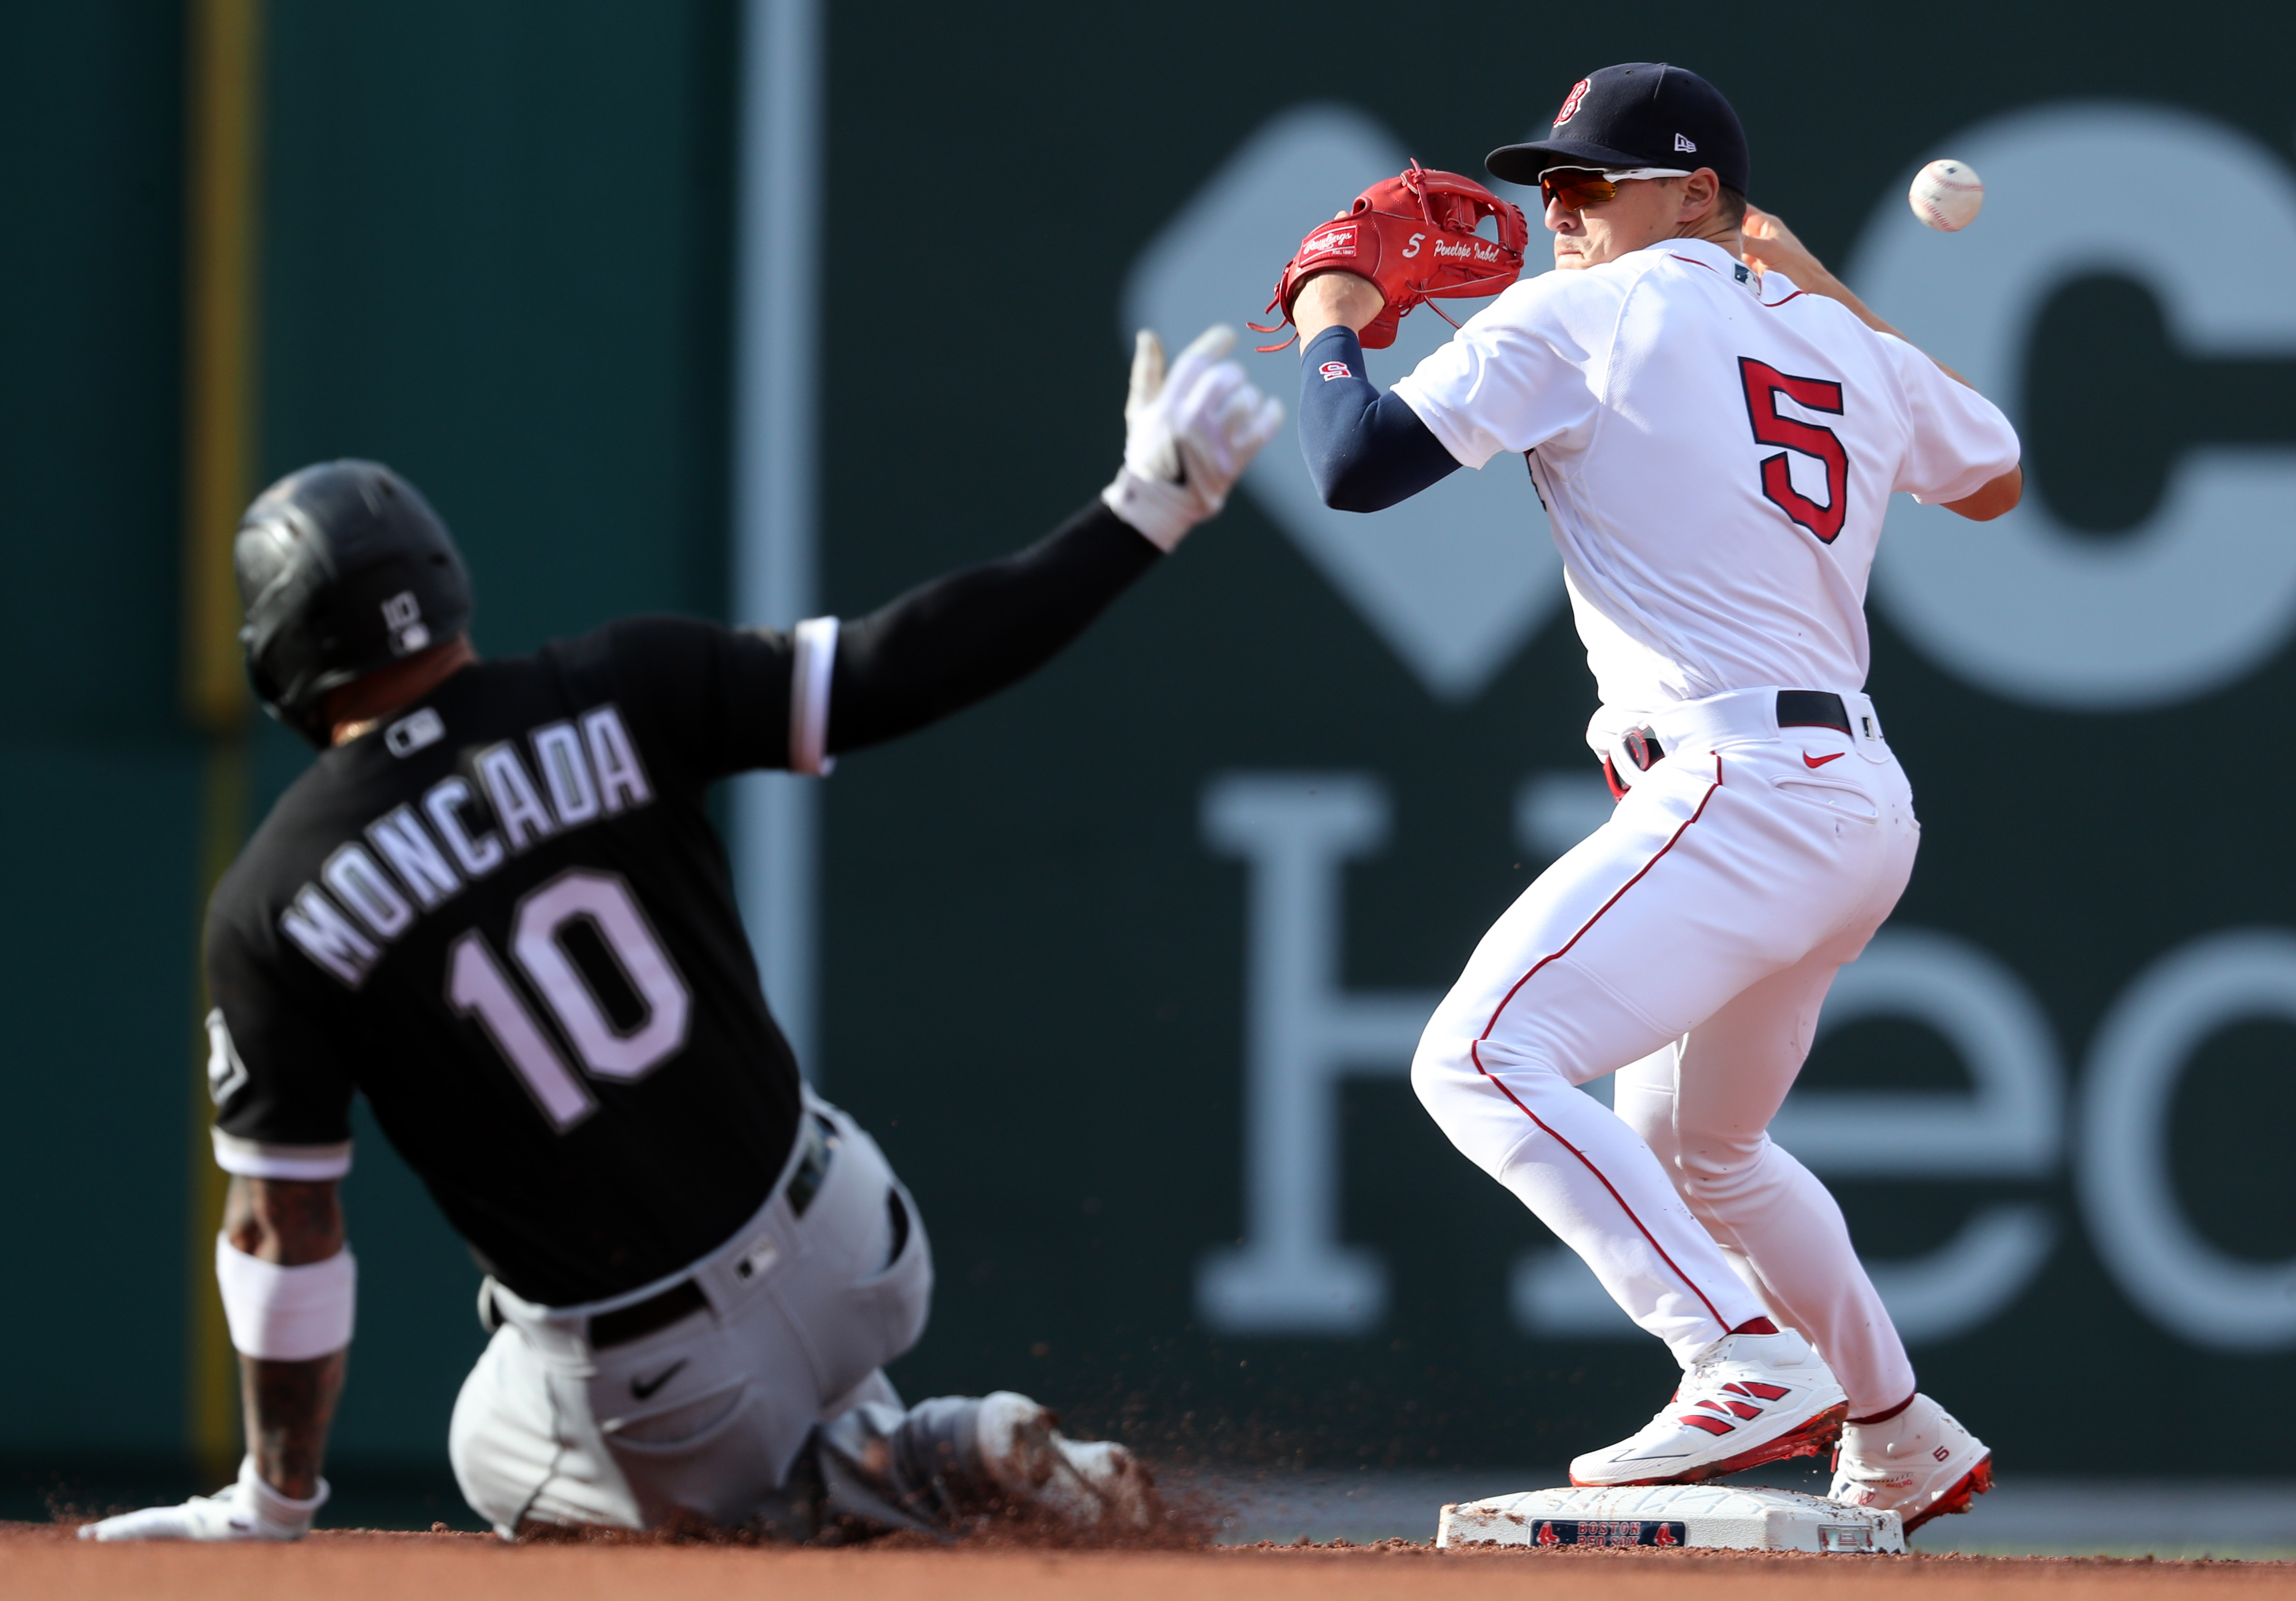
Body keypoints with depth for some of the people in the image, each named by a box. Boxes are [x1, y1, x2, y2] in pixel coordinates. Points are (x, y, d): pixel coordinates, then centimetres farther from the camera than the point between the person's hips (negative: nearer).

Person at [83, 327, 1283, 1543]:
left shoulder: (272, 909, -12)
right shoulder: (618, 693, -8)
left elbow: (283, 1232, -9)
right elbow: (901, 669, -11)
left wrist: (271, 1505, 2)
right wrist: (1148, 505, -3)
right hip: (853, 1258, 5)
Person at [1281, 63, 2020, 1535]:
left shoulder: (1577, 321, -3)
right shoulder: (1848, 349, 17)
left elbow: (1356, 467, -9)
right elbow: (1994, 477, 35)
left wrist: (1329, 324, 11)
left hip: (1739, 792, -9)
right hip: (1862, 806, 9)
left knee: (1487, 1058, -21)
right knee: (1687, 1151, 27)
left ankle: (1753, 1368, -31)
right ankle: (1905, 1445, 36)